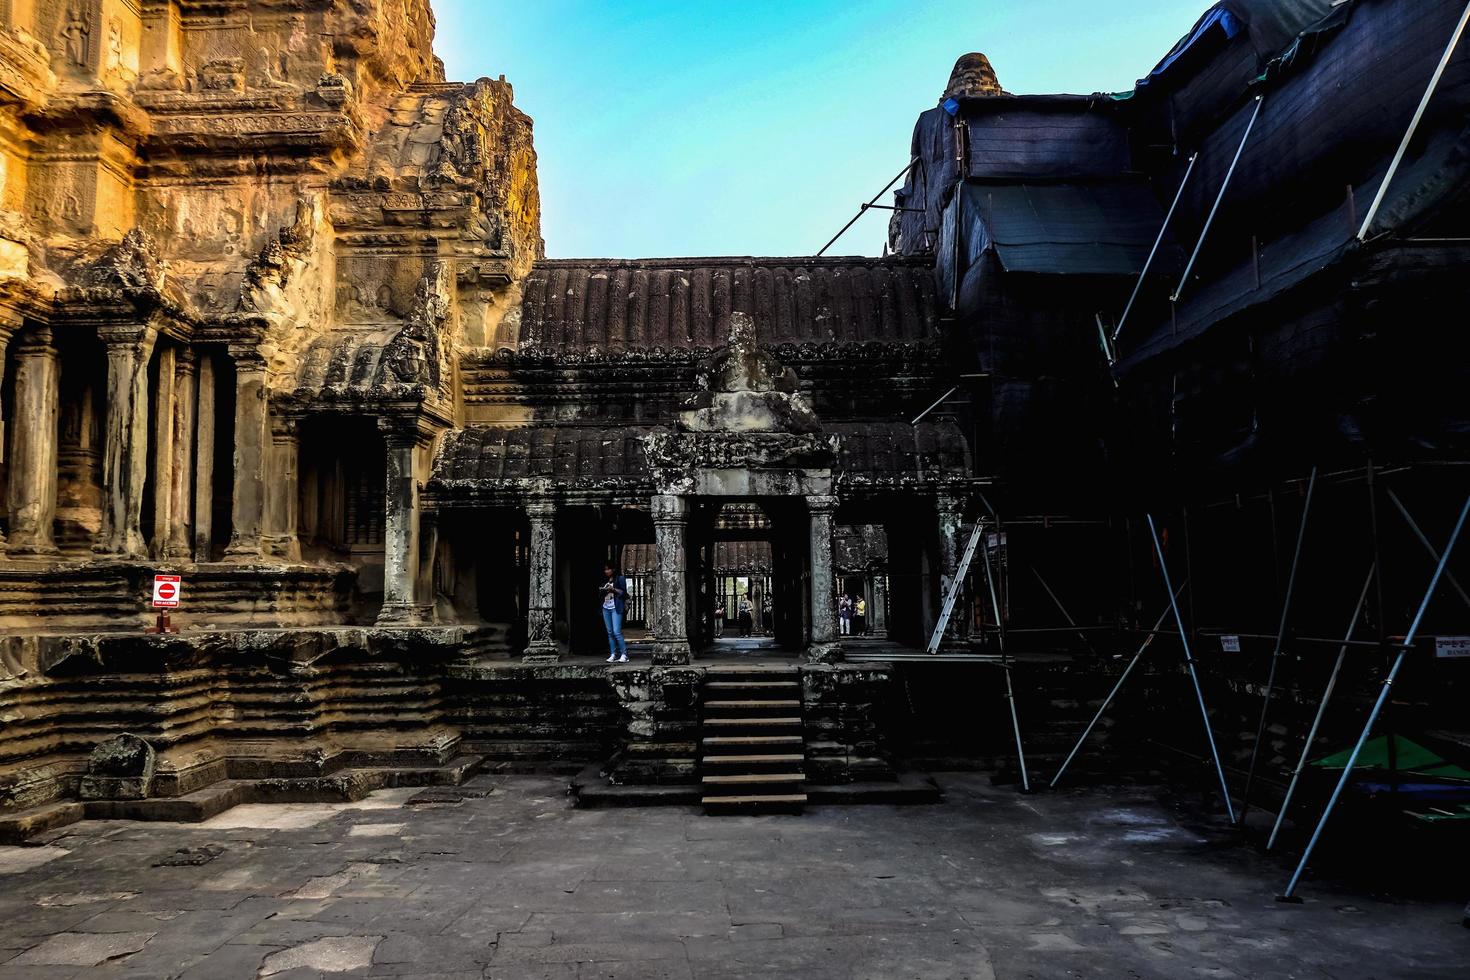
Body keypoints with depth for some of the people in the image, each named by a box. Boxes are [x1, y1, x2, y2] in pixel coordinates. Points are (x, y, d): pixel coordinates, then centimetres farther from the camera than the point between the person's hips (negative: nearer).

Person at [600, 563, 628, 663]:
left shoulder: (620, 579, 2)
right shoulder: (605, 581, 19)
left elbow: (624, 593, -3)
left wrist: (613, 589, -14)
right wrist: (603, 591, 0)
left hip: (616, 608, -6)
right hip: (606, 608, 6)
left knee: (617, 632, -14)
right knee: (610, 632, 2)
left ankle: (624, 654, -10)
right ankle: (613, 654, 4)